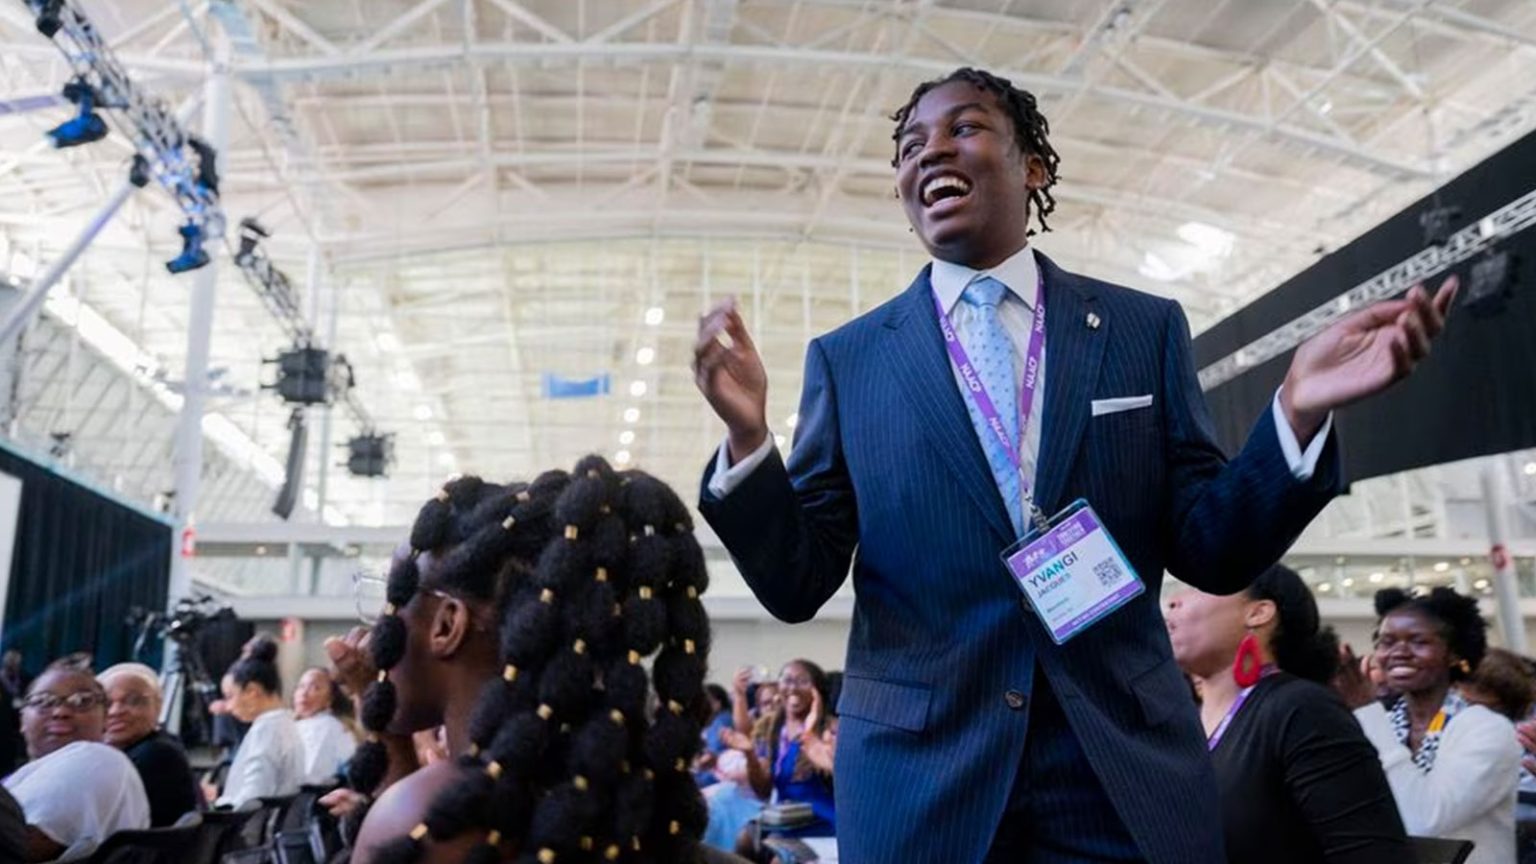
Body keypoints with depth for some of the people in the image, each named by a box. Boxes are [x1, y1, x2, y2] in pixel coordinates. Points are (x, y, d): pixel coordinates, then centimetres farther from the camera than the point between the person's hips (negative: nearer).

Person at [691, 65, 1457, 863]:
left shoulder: (1145, 328, 3)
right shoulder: (846, 358, 2)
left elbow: (1211, 552, 2)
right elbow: (797, 584, 0)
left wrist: (1298, 411, -14)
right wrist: (747, 435, -16)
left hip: (1128, 773, 1)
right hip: (917, 778, 0)